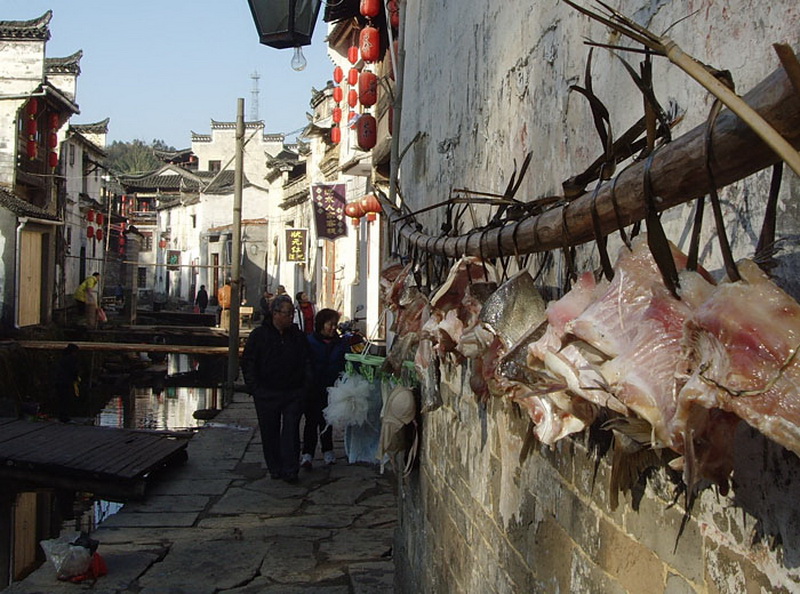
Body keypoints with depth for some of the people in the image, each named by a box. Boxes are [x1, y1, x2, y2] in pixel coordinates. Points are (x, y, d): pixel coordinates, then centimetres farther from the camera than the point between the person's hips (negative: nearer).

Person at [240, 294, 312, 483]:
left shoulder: (298, 336, 7)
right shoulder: (259, 335, -1)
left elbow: (307, 362, 14)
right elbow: (247, 362, 1)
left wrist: (305, 386, 4)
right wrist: (255, 388, -5)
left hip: (294, 394, 1)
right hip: (267, 394, -1)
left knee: (291, 431, -4)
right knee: (270, 433, 6)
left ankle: (290, 470, -2)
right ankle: (275, 468, 19)